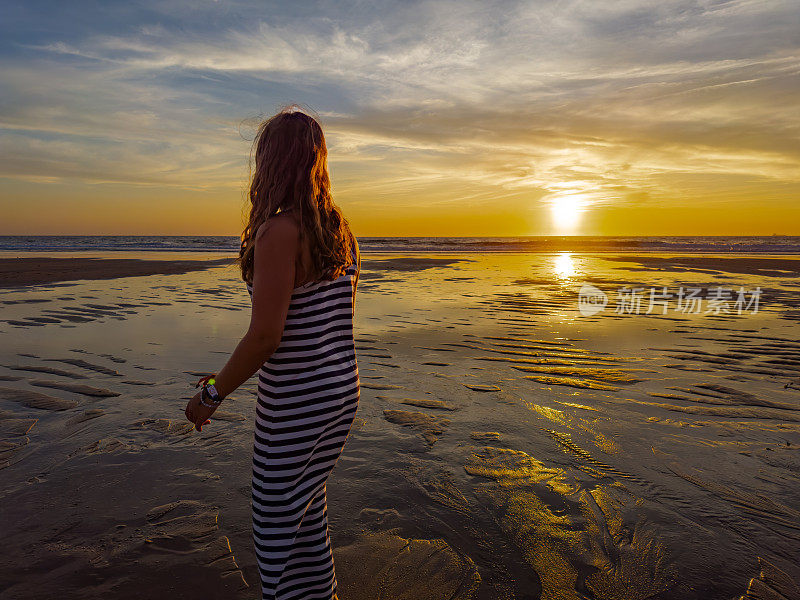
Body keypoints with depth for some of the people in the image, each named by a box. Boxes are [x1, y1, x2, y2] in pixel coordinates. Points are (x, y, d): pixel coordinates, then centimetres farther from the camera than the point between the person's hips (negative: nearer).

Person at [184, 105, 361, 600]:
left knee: (277, 529, 13)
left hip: (293, 406, -8)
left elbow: (265, 337, -24)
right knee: (309, 508, 27)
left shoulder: (278, 231, -20)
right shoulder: (341, 231, 4)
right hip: (343, 391, 8)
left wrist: (211, 395, -9)